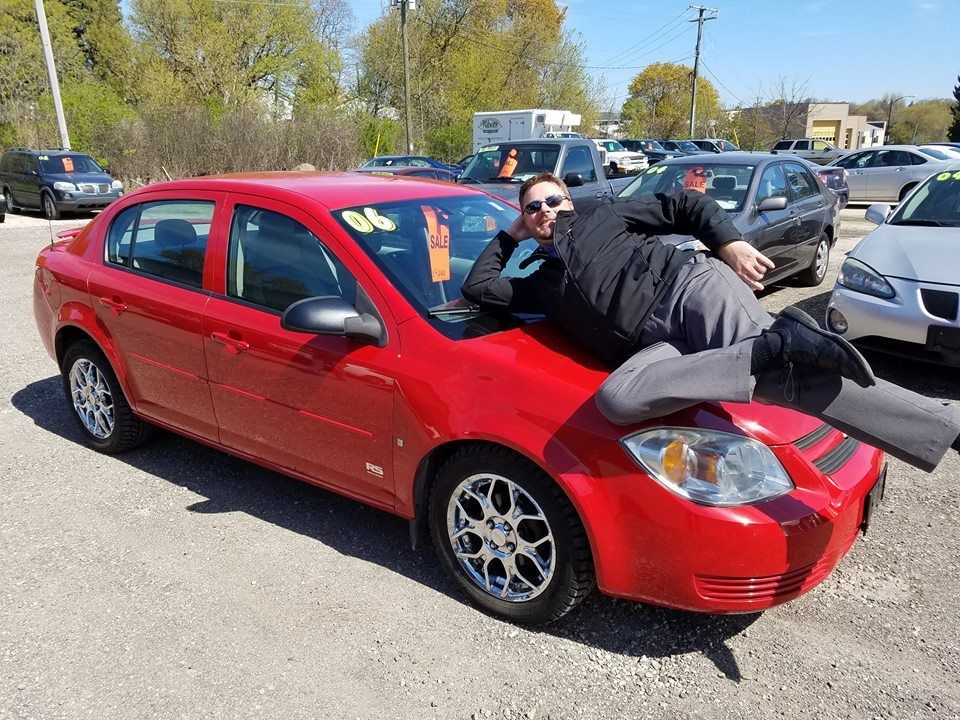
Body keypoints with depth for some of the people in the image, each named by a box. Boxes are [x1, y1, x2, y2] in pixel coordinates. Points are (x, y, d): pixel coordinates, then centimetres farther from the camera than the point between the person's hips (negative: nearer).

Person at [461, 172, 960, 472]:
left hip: (689, 284, -3)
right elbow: (477, 288, 29)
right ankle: (775, 347, -32)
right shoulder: (540, 283, 29)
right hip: (656, 341, 3)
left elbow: (685, 206, 17)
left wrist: (729, 243, -1)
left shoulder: (600, 215, 21)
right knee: (614, 398, -31)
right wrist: (509, 236, 36)